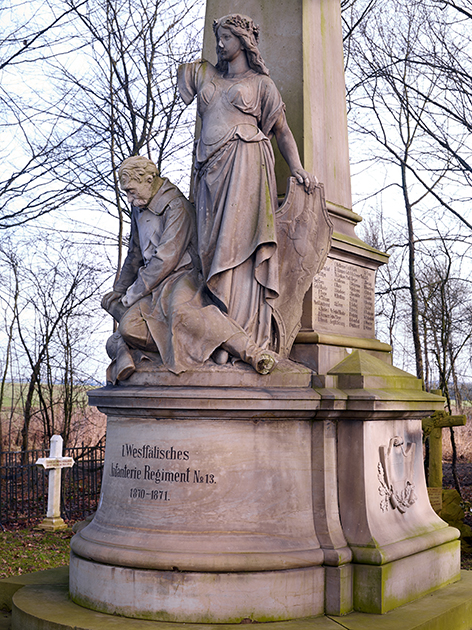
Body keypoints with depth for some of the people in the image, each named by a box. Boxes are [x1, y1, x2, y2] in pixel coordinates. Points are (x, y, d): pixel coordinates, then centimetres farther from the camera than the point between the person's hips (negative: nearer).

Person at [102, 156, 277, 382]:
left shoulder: (176, 206, -9)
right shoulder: (139, 208, 18)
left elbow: (166, 259, -16)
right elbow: (135, 255, 32)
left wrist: (133, 293, -8)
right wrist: (119, 289, 37)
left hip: (181, 277, -6)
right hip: (154, 287, 6)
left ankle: (250, 351, -47)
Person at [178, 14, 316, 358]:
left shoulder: (261, 83, 13)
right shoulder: (205, 75, 24)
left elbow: (282, 130, 9)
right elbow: (181, 67, 43)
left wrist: (298, 168, -4)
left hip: (243, 163, -5)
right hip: (210, 168, 5)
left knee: (237, 240, -18)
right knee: (213, 244, -7)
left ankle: (245, 335, -24)